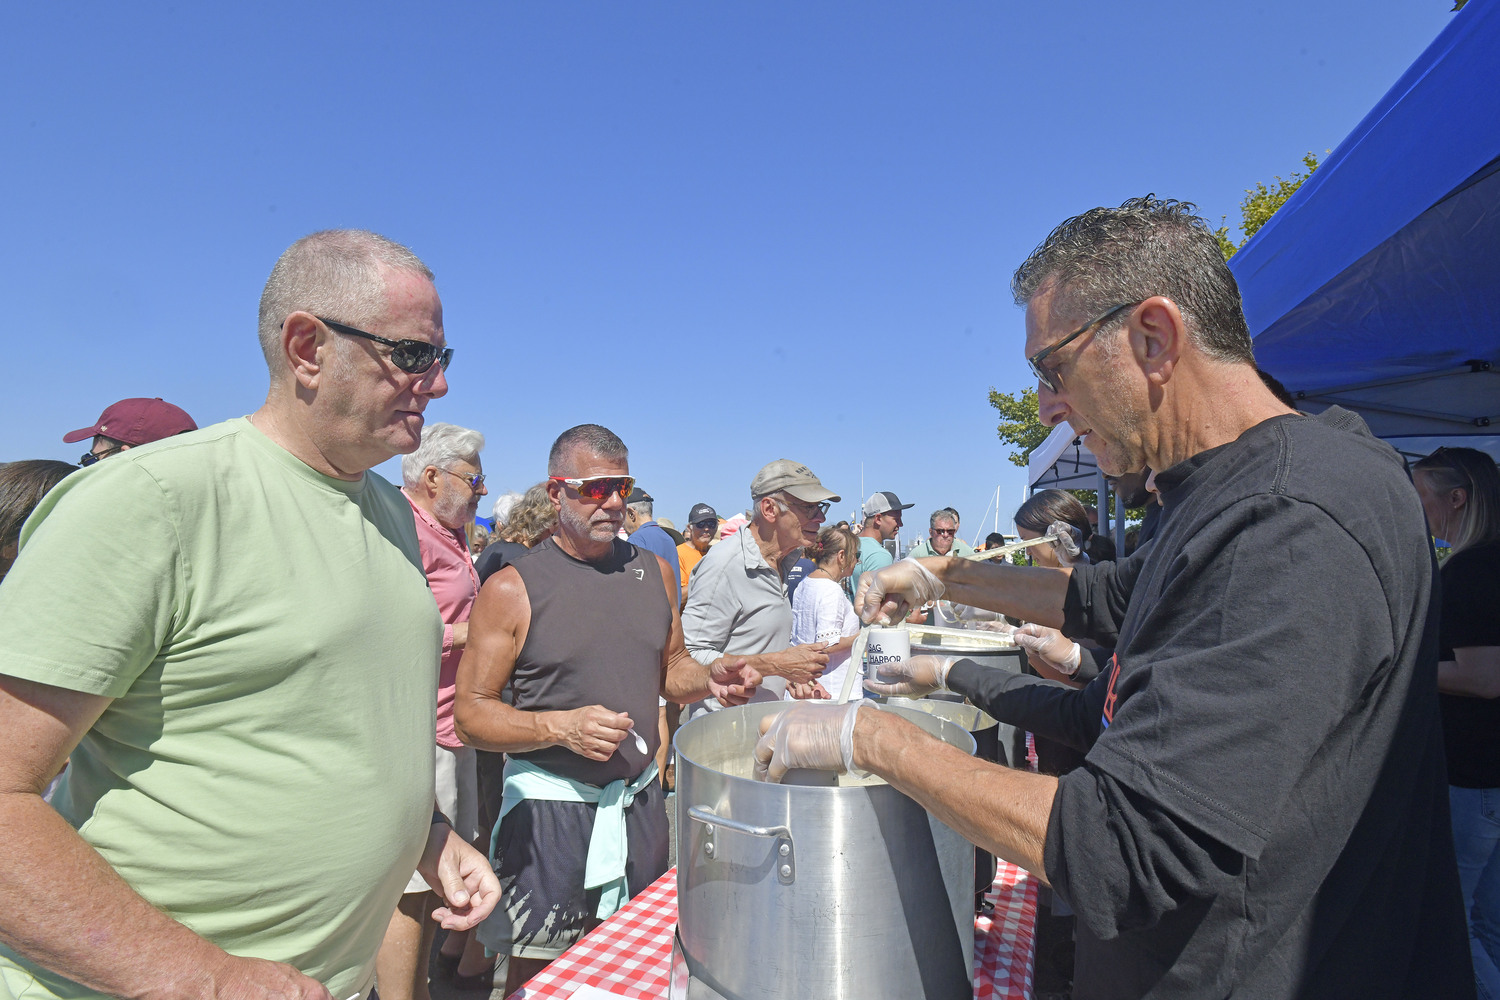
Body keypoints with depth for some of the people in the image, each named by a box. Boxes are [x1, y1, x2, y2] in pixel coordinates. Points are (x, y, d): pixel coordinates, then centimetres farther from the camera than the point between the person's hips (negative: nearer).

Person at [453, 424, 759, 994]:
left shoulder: (655, 572, 3)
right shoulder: (512, 590, -11)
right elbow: (471, 713, -10)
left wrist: (710, 679, -7)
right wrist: (560, 726, -24)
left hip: (640, 799, 5)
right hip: (550, 805, -4)